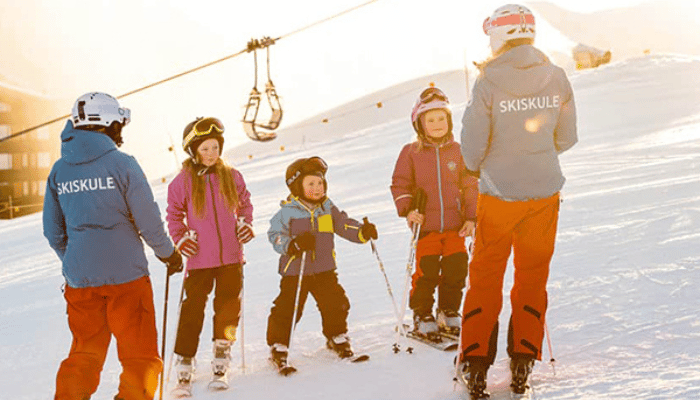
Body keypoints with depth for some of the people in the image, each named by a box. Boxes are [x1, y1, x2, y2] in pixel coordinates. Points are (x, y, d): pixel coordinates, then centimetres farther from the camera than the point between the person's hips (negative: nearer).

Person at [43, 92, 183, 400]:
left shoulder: (59, 170, 4)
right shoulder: (121, 164, -11)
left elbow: (53, 231, 10)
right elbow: (149, 221, -9)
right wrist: (169, 254, 8)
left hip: (79, 279, 5)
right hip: (125, 275, -5)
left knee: (84, 354, 17)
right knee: (140, 354, 8)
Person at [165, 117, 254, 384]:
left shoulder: (231, 176, 5)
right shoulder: (183, 181, -1)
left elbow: (244, 203, 20)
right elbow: (174, 214, 8)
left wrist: (245, 223, 4)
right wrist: (180, 238, -4)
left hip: (231, 255, 2)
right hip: (200, 258, -2)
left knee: (229, 304, 4)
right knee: (193, 307, 0)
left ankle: (222, 352, 20)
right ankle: (185, 359, 10)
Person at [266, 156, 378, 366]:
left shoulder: (328, 209, 6)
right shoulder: (287, 212, -9)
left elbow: (344, 225, 8)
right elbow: (276, 236, -11)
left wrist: (362, 232, -10)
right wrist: (294, 244, -28)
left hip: (325, 270, 4)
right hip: (295, 271, -4)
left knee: (336, 304, 8)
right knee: (287, 309, -4)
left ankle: (337, 338, 32)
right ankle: (278, 346, 13)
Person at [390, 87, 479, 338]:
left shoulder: (457, 151, 6)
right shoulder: (411, 153, 0)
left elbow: (469, 186, 9)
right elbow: (399, 185, 4)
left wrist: (471, 217, 2)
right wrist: (407, 210, -11)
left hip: (455, 225, 2)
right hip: (425, 226, -2)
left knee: (456, 269, 3)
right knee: (426, 273, -3)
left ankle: (449, 312, 24)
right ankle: (422, 316, 16)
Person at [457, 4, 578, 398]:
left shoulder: (488, 82, -14)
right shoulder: (556, 77, -4)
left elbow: (473, 146, -9)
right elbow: (566, 138, 3)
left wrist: (478, 163, 13)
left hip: (499, 193, -2)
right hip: (545, 192, 3)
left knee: (486, 277, 10)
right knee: (533, 277, 15)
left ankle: (476, 361, 11)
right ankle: (524, 359, 18)